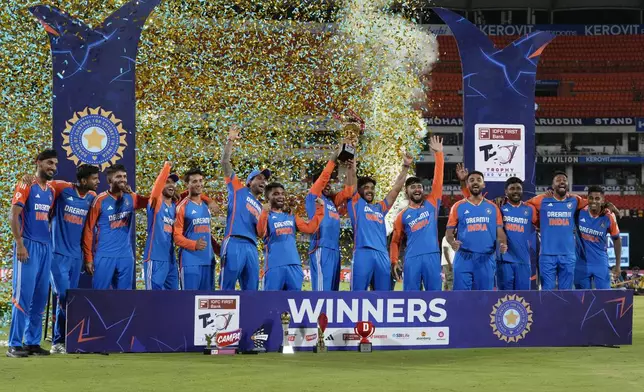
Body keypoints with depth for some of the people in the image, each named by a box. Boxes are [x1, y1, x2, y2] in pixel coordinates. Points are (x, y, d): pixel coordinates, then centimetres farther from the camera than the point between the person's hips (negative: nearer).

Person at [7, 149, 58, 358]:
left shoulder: (51, 191, 15)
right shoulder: (26, 185, -6)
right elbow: (13, 216, -10)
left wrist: (48, 243, 12)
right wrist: (19, 244, -17)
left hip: (46, 247, 7)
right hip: (28, 246, -7)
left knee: (40, 298, 7)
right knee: (23, 295, -8)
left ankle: (32, 342, 13)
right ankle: (15, 344, -5)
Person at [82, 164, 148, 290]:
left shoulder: (131, 198, 6)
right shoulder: (101, 200, -7)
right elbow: (89, 229, -5)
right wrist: (88, 258, -8)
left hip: (126, 256, 4)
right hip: (104, 256, -4)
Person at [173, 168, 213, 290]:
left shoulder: (206, 205, 15)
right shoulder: (182, 207, -4)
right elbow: (177, 236, -8)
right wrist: (194, 244, -24)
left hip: (208, 260, 6)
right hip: (190, 261, -6)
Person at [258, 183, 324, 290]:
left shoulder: (291, 216, 20)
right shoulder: (266, 215, 2)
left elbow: (309, 228, 10)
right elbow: (261, 233, -18)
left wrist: (320, 209, 6)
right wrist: (265, 213, -32)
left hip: (294, 264, 6)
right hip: (274, 264, -6)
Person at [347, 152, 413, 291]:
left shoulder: (380, 208, 27)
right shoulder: (356, 203, 15)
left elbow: (396, 189, 27)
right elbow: (351, 180, 8)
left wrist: (405, 167, 24)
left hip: (382, 254, 5)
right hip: (362, 253, -5)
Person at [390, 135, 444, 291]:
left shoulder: (432, 203, 11)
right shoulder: (402, 216, 13)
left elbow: (438, 178, 5)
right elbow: (395, 241, 17)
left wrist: (438, 153, -2)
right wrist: (394, 261, 3)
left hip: (432, 256, 0)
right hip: (412, 258, 0)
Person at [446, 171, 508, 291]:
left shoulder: (493, 207, 11)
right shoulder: (458, 206, 5)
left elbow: (500, 232, 9)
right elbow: (449, 232, 4)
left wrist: (503, 245, -13)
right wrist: (452, 242, -19)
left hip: (486, 259, 2)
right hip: (464, 258, -2)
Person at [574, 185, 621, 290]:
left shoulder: (608, 217, -8)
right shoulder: (580, 212, -9)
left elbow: (617, 239, 4)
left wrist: (618, 265, 5)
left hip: (601, 263, 0)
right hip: (582, 263, 0)